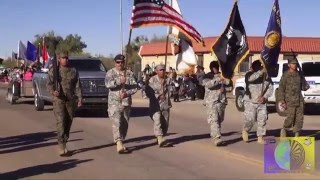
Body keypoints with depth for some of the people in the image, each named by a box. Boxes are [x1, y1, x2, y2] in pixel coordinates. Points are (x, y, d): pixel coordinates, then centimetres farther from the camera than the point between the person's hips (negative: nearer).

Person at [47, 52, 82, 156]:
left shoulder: (73, 71, 12)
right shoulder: (53, 70, 5)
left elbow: (77, 86, 9)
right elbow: (49, 84, -1)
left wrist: (80, 99, 1)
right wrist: (53, 92, -22)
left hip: (71, 100, 3)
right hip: (58, 100, -3)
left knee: (68, 123, 5)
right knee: (61, 122, -13)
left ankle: (64, 144, 16)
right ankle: (61, 146, -15)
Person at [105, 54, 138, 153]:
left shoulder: (129, 73, 10)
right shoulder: (110, 73, 4)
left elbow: (135, 87, 2)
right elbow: (108, 84, -14)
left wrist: (126, 93, -13)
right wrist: (119, 81, -25)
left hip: (126, 103, 4)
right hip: (114, 103, -4)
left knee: (125, 124, 7)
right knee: (117, 123, -15)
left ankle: (121, 142, 20)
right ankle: (119, 144, -21)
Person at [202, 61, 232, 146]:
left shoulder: (222, 75, 13)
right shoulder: (207, 76, 2)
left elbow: (230, 86, 12)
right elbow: (208, 84, -18)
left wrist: (226, 81, -9)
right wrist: (218, 79, -28)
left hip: (221, 101, 4)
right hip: (211, 101, -4)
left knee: (219, 120, 10)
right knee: (214, 120, -14)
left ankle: (213, 135, 27)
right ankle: (216, 138, -21)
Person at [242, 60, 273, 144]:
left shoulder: (267, 76, 5)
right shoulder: (249, 74, -5)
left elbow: (270, 88, 1)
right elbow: (250, 78, -30)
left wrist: (265, 97, -14)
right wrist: (261, 71, -36)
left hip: (262, 102, 4)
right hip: (250, 102, -3)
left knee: (262, 119, -2)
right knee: (250, 119, -10)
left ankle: (260, 138, 8)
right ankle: (245, 130, 21)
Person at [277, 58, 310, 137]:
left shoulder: (299, 74, 10)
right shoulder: (285, 75, -5)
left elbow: (302, 86, 19)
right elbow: (281, 89, -6)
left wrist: (306, 87, -6)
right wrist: (282, 101, -12)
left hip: (299, 100, 5)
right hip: (290, 100, -5)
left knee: (299, 118, 3)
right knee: (290, 117, -8)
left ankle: (297, 134, 13)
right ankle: (284, 129, 17)